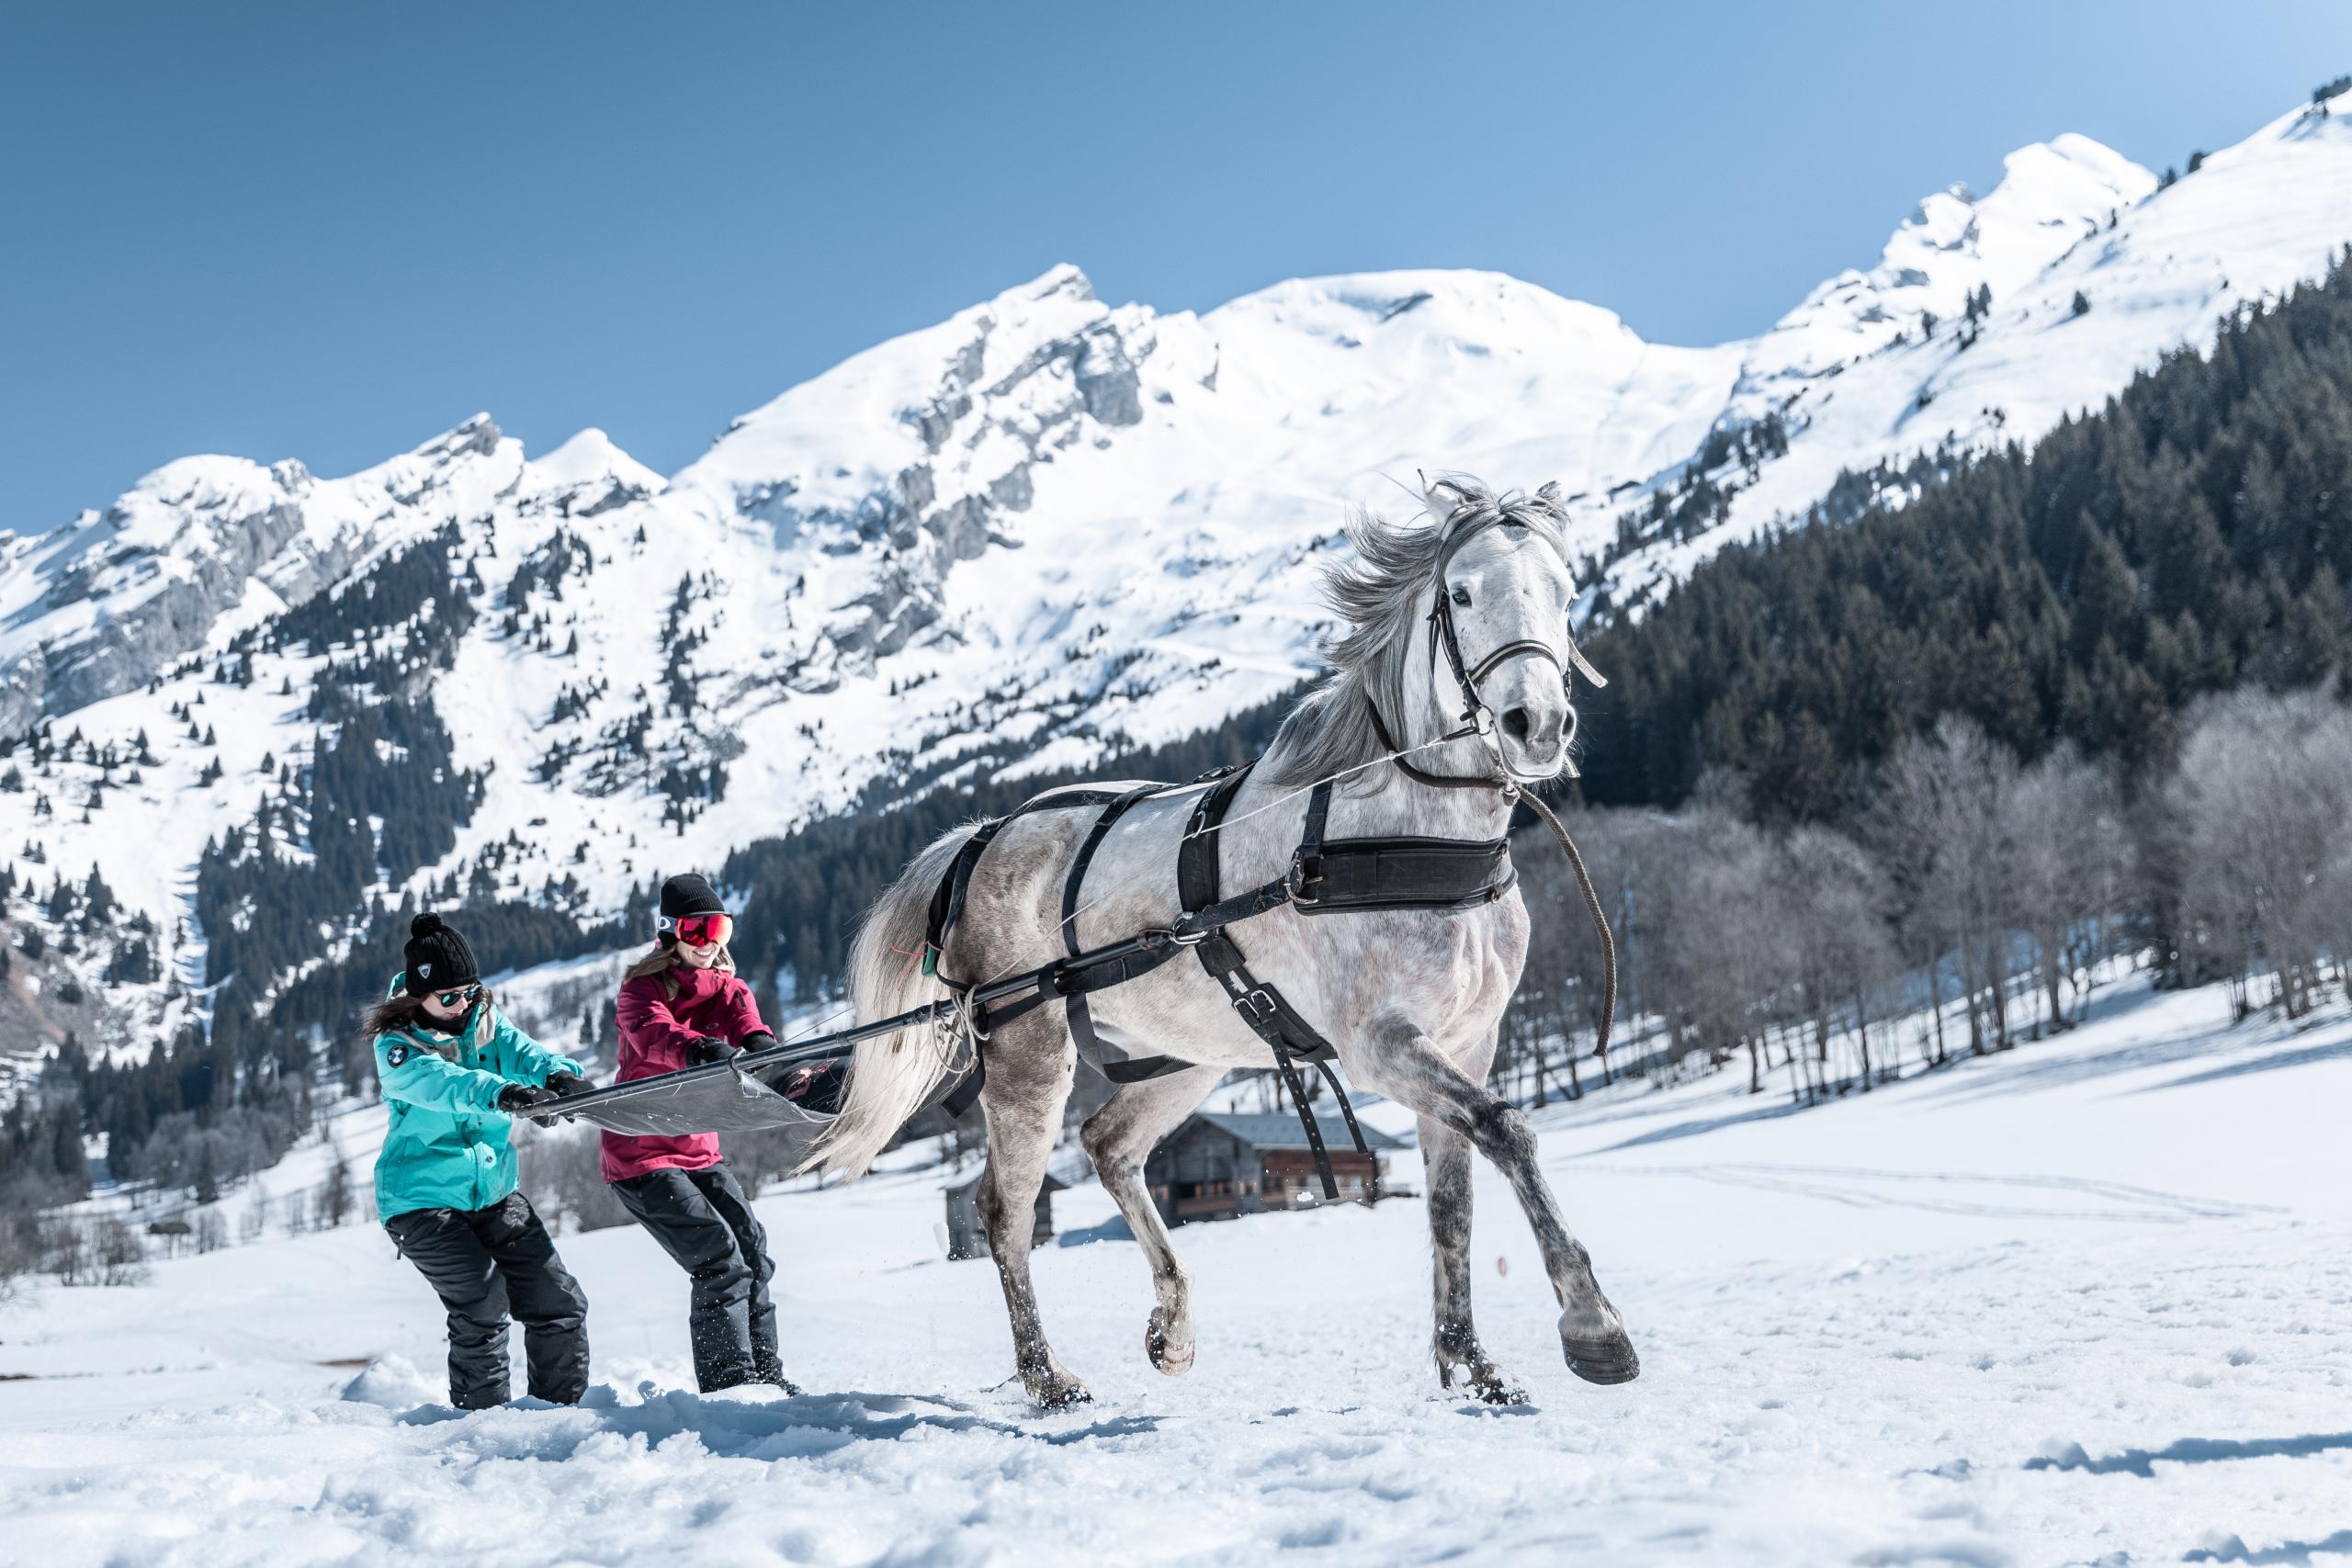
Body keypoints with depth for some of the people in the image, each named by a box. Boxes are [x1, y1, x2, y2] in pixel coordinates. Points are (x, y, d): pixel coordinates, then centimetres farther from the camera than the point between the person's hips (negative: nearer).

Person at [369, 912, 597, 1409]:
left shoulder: (485, 1022, 3)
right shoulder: (396, 1047, -12)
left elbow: (519, 1051, -17)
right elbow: (438, 1083, -33)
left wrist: (558, 1073, -41)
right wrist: (500, 1093, -52)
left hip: (493, 1191, 5)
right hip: (422, 1197, -5)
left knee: (561, 1302, -2)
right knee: (482, 1299, -22)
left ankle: (560, 1410, 15)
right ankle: (481, 1419, -7)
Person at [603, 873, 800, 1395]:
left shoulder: (724, 986, 8)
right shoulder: (641, 988, -8)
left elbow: (742, 1017, -16)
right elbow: (653, 1033, -32)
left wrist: (758, 1042, -41)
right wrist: (699, 1048, -54)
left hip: (698, 1150, 7)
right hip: (639, 1153, -7)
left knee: (753, 1251, 3)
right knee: (719, 1258, -17)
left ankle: (764, 1372, 16)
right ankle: (728, 1384, -13)